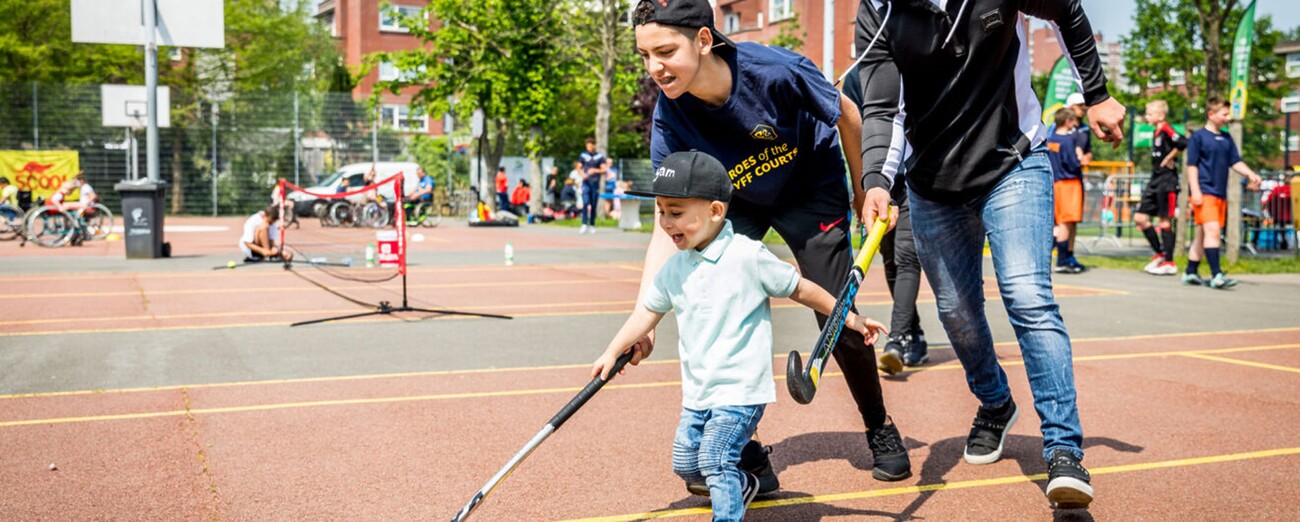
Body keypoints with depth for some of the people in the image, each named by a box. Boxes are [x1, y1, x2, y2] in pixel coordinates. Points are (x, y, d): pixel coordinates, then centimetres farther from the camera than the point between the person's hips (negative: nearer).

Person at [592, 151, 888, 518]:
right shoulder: (675, 268, 3)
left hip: (739, 388, -7)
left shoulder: (747, 256, -14)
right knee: (685, 463, 14)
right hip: (697, 391, 7)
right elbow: (649, 310, 16)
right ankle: (741, 486, 39)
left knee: (715, 460, -19)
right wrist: (613, 352, 14)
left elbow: (800, 289, -5)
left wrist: (850, 319, 0)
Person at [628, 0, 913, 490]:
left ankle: (879, 427, 22)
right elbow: (669, 224, -23)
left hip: (812, 193, -2)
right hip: (735, 203, 3)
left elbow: (846, 115, -14)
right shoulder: (670, 119, -24)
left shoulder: (776, 72, -34)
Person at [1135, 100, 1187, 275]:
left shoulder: (1166, 129, -13)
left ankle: (1169, 263, 4)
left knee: (1164, 221, -4)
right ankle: (1159, 253, 17)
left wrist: (1169, 158, -18)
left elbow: (1183, 143, -28)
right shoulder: (1156, 132, 14)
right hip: (1155, 180, 9)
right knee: (1140, 217, 7)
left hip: (1167, 181, -9)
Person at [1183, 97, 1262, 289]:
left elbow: (1235, 161, 16)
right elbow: (1192, 165, -7)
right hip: (1204, 192, -7)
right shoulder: (1198, 136, -4)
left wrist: (1250, 174, -3)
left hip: (1220, 194, 7)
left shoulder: (1226, 139, 15)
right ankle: (1216, 275, -20)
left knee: (1203, 235, 10)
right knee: (1212, 230, -17)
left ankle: (1190, 273, 17)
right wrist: (1195, 191, -14)